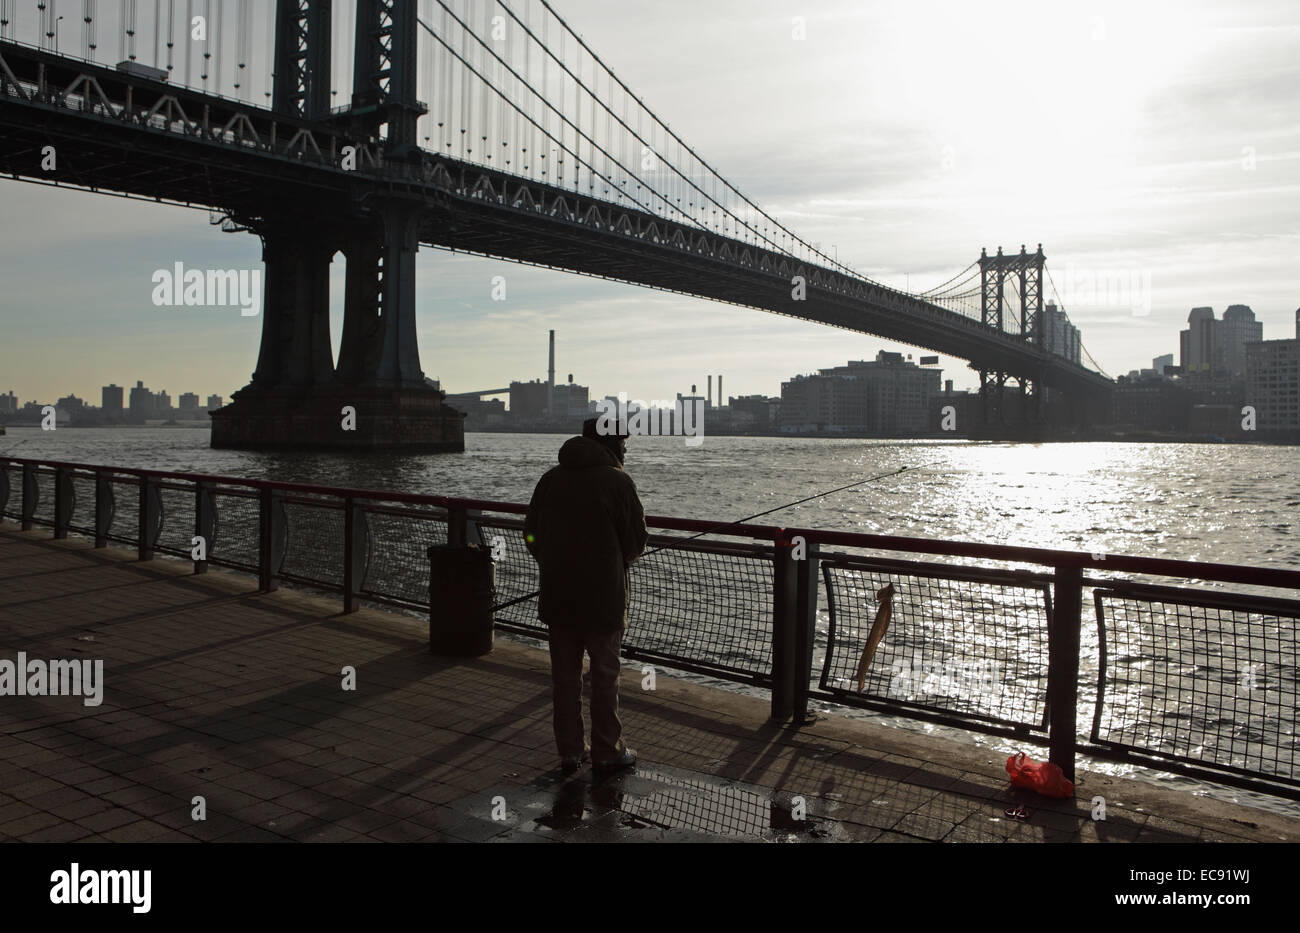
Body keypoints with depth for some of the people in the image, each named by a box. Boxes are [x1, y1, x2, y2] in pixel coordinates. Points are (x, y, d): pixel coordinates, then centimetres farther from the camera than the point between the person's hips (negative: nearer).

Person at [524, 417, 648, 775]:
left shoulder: (551, 479, 5)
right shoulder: (617, 481, -12)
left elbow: (531, 535, 9)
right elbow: (637, 541, -8)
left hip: (557, 596, 5)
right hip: (602, 597, -5)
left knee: (564, 675, 12)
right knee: (605, 675, 7)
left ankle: (570, 750, 19)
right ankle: (607, 752, 14)